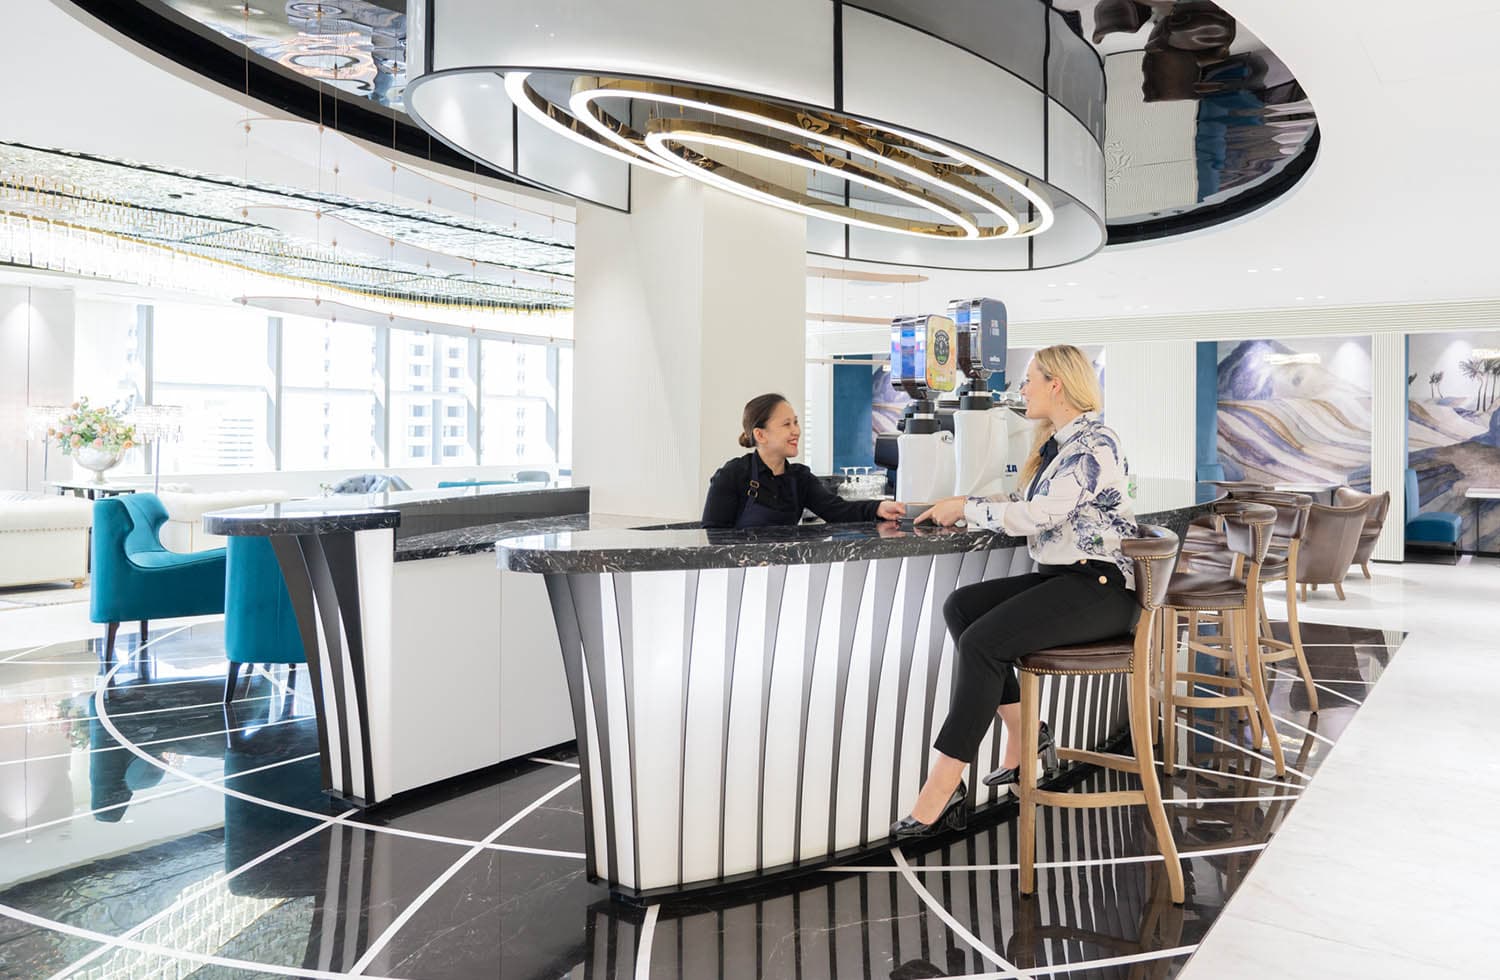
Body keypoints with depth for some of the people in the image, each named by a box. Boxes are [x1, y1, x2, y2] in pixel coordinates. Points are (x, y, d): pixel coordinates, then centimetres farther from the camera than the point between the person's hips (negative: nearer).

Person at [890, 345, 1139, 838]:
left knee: (981, 643, -25)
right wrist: (958, 509, 9)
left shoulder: (1093, 445, -13)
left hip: (1101, 587, -10)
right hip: (1060, 578, 10)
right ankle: (1022, 734, -2)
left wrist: (967, 508, -10)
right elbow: (1023, 506, 21)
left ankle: (943, 785, -24)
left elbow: (1037, 515, -21)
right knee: (960, 606, -6)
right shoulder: (1058, 443, 19)